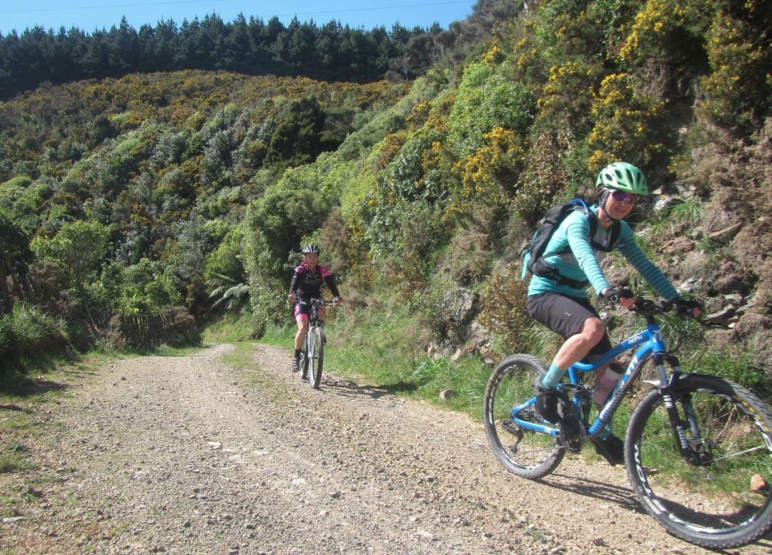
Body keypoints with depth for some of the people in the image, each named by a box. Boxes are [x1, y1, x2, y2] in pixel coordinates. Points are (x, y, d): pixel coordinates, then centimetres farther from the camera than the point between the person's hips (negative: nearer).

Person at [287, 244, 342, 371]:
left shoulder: (322, 270, -8)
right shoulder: (300, 270, -13)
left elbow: (331, 283, -19)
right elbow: (294, 282, -29)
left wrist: (337, 296, -38)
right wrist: (292, 294, -51)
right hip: (302, 301, -2)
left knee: (321, 311, -32)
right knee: (302, 328, -20)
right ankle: (296, 357, -8)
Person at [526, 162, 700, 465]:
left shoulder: (620, 230, 3)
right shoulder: (579, 220, -20)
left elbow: (645, 266, -2)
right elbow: (585, 257, -38)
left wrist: (677, 299, -15)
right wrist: (608, 290, -56)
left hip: (575, 297, 7)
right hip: (545, 293, -7)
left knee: (609, 369, -2)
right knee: (593, 328, -36)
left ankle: (603, 434, 19)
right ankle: (546, 386, -19)